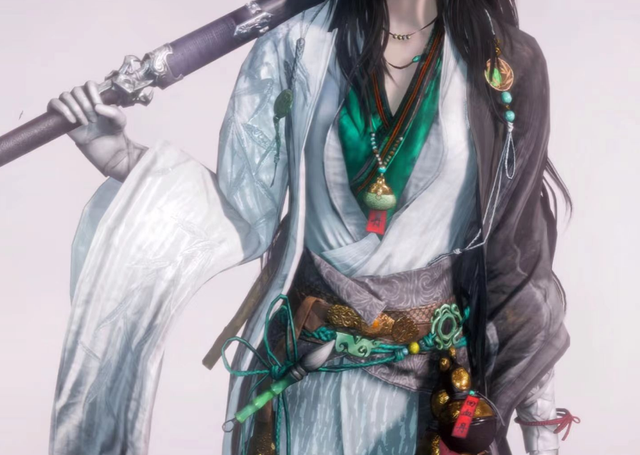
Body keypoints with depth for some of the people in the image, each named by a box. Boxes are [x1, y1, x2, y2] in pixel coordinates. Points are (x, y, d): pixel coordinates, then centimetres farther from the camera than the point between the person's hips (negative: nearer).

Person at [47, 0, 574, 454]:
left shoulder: (508, 61, -6)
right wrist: (126, 161, -20)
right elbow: (246, 214, -5)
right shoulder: (297, 44, -5)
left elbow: (522, 245, -3)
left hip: (443, 371, 0)